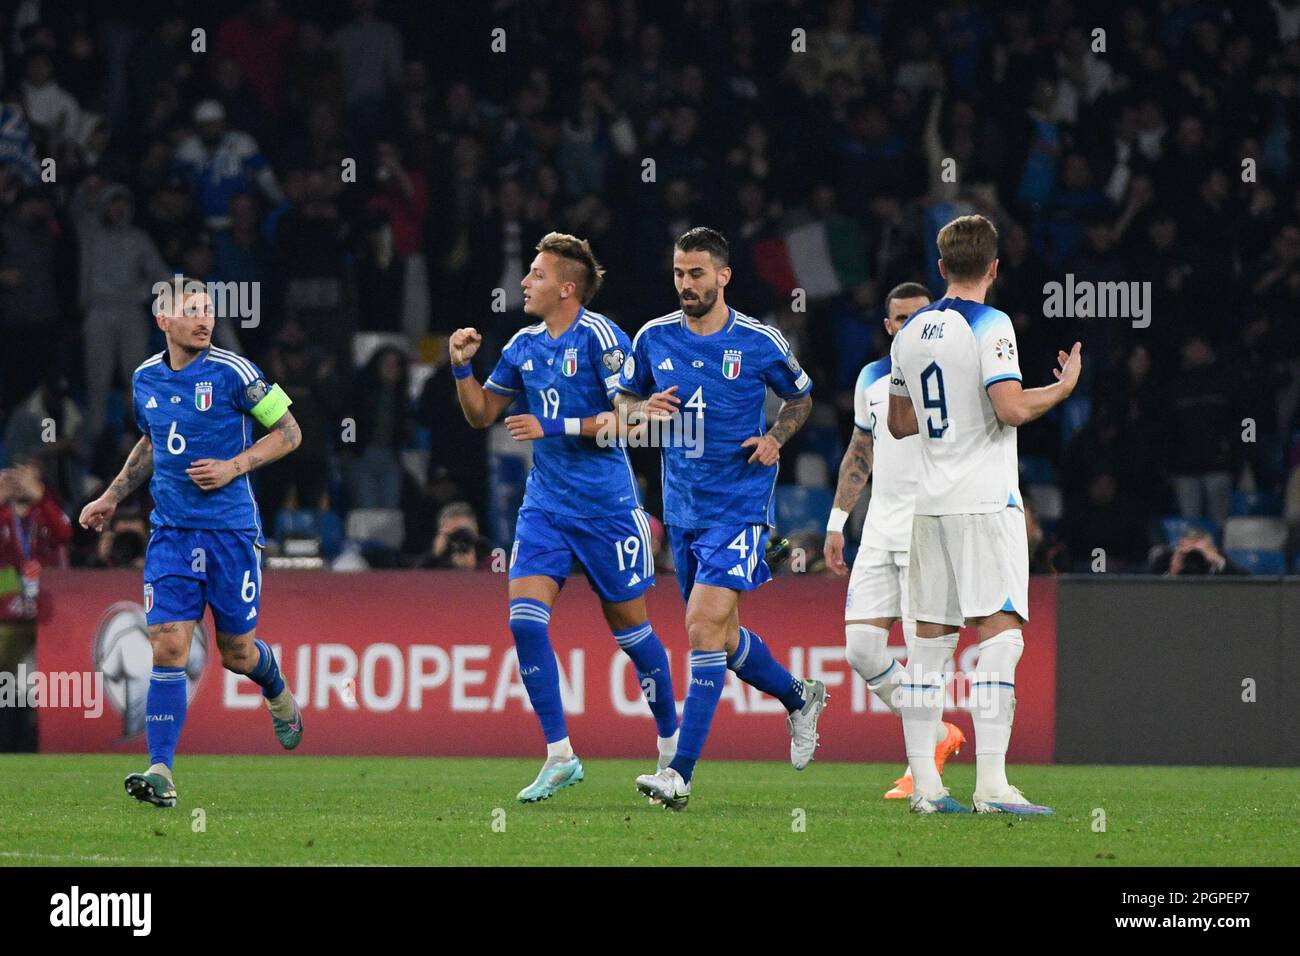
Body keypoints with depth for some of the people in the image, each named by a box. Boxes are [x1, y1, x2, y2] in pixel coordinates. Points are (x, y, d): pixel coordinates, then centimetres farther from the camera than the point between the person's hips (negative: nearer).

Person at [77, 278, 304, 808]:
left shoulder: (232, 372, -10)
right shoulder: (145, 379, 5)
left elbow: (288, 432, -3)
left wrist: (234, 467, -15)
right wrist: (112, 496, 19)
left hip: (230, 530, -3)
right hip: (171, 531, 3)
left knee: (237, 653, 7)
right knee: (167, 649, -10)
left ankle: (278, 695, 43)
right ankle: (160, 771, -13)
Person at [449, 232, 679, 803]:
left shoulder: (599, 337, -11)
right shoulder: (524, 345, 8)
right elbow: (481, 414, 18)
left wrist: (555, 427, -20)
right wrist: (462, 366, 1)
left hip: (605, 506, -6)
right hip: (545, 504, 6)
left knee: (630, 627, 4)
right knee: (524, 617, -11)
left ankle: (671, 744, 24)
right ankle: (559, 756, -5)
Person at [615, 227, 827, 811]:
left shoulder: (760, 343, -6)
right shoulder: (654, 339, 2)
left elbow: (800, 397, 11)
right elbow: (624, 401, 16)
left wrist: (775, 438, -7)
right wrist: (645, 409, -7)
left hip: (740, 507, -5)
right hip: (682, 509, 5)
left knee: (704, 627, -16)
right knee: (722, 637, 14)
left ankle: (681, 774, -17)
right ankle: (799, 697, 43)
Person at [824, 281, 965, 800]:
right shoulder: (872, 378, 12)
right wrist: (837, 522, 19)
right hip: (878, 533, 6)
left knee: (922, 647, -10)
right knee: (860, 649, -2)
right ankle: (938, 734, 16)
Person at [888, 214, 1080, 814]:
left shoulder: (910, 333, 13)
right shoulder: (989, 326, -9)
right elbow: (1012, 408, -19)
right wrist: (1063, 387, -3)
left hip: (930, 507, 7)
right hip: (985, 501, -7)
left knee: (930, 640, 7)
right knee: (999, 635, -8)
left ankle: (924, 782, 4)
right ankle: (991, 784, -16)